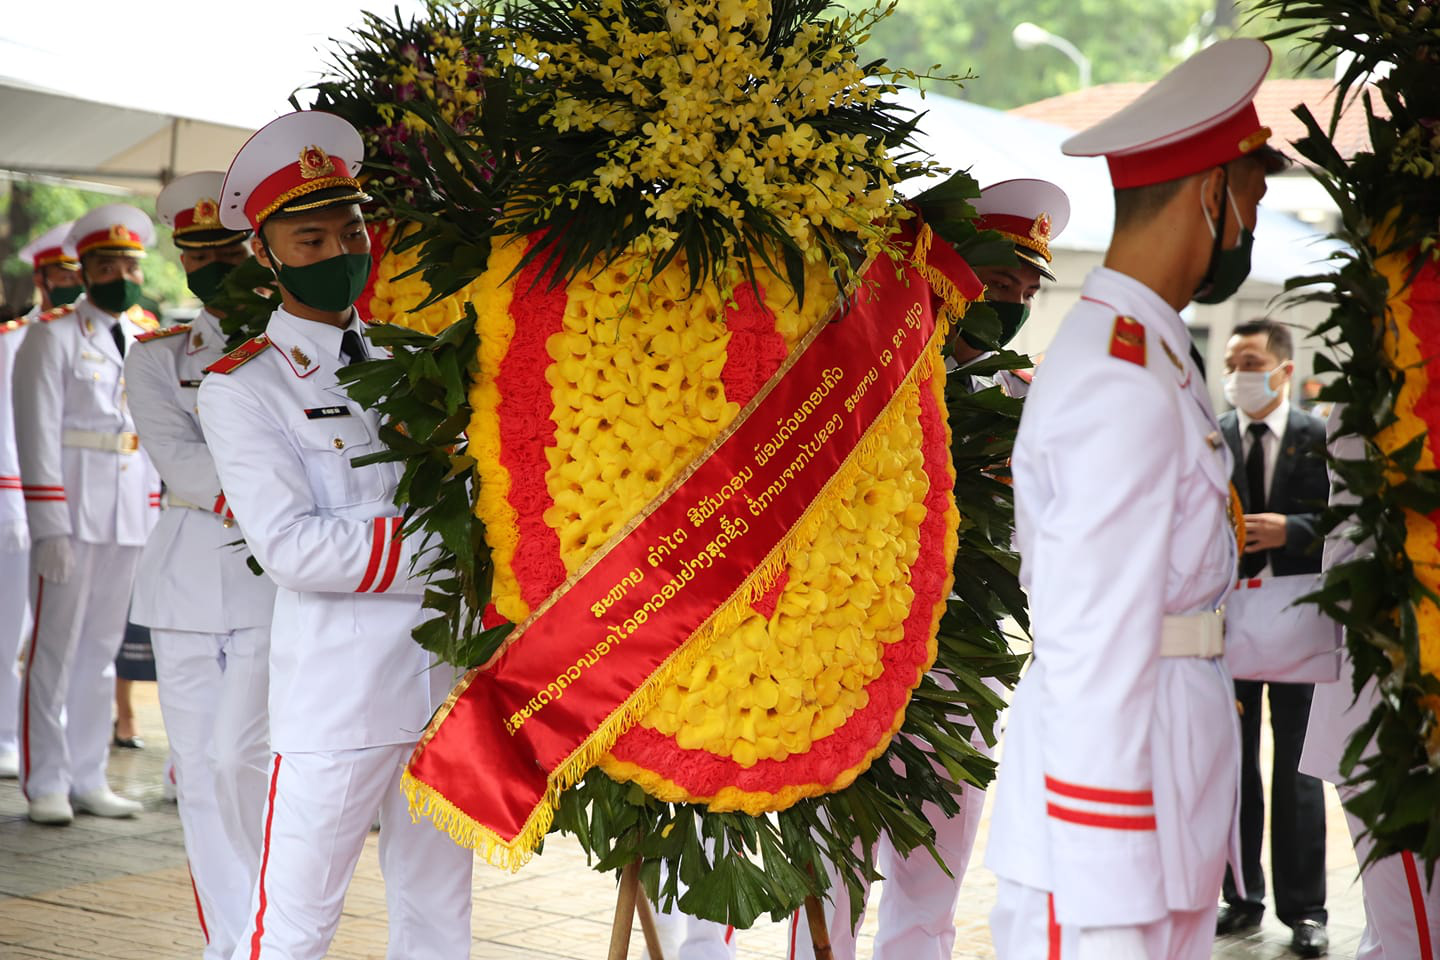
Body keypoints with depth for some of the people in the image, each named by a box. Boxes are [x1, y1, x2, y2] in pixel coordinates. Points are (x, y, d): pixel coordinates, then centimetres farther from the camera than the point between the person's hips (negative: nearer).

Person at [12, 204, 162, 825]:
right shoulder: (53, 337, -3)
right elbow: (39, 436, -8)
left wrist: (154, 519, 9)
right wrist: (50, 528, -15)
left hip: (130, 518, 5)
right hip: (72, 514, -5)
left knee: (102, 649, 10)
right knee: (56, 649, -2)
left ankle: (87, 778, 17)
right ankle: (46, 784, 5)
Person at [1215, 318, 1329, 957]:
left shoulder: (1321, 439, 0)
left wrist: (1292, 529, -18)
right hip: (1227, 617, 2)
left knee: (1297, 767, 5)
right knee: (1231, 765, 9)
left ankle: (1304, 909, 13)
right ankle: (1242, 897, 20)